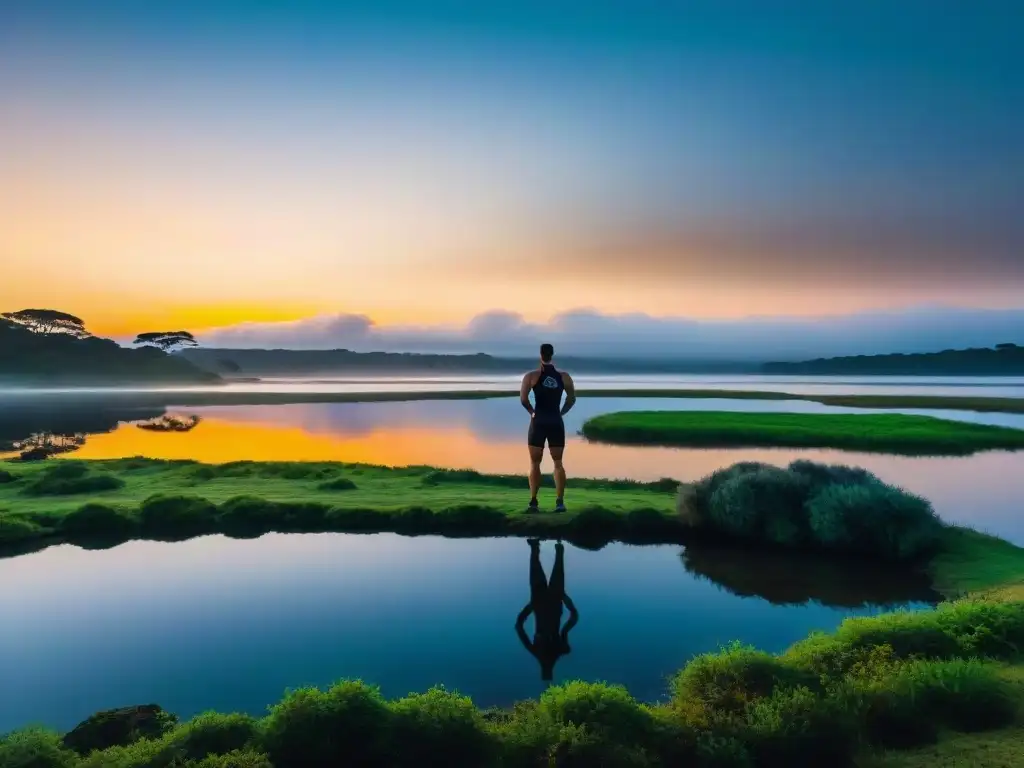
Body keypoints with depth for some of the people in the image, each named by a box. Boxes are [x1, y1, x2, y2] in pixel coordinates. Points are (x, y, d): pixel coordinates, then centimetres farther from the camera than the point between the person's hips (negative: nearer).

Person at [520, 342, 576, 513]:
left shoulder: (532, 376, -4)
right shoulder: (564, 376, 4)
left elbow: (523, 399, -12)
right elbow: (572, 399, 5)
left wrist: (532, 411, 3)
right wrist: (561, 412, 12)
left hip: (538, 422, -2)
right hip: (556, 423, 2)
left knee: (535, 463, 5)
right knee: (558, 463, 8)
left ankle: (533, 502, -2)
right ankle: (560, 502, 0)